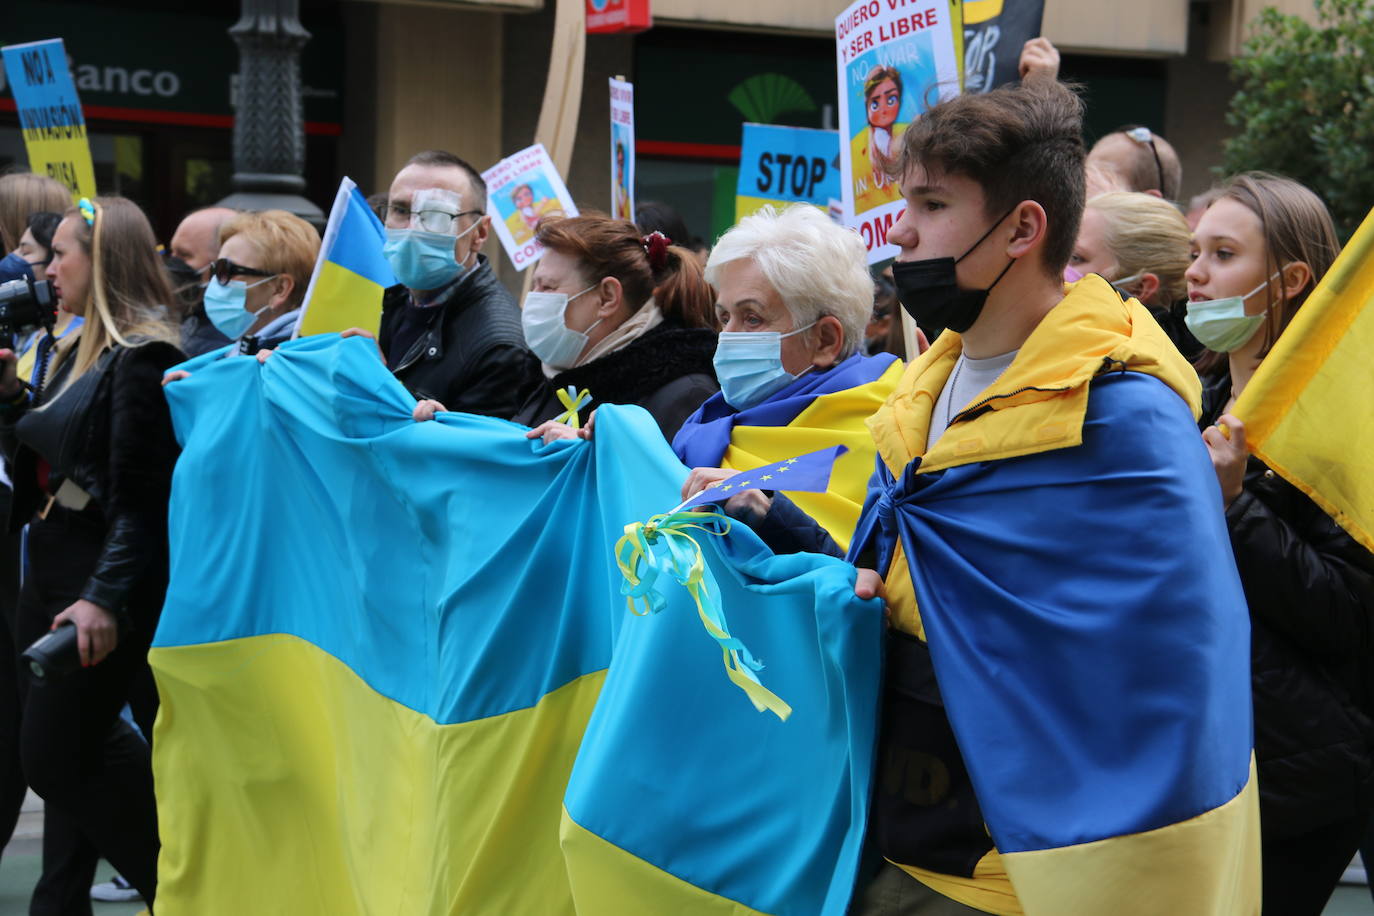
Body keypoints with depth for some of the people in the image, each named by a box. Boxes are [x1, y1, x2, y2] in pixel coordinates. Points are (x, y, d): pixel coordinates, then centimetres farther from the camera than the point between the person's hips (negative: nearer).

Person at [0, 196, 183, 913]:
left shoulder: (142, 357, -14)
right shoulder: (71, 355, 15)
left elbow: (141, 496, -20)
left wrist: (107, 597, -27)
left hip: (105, 581, -9)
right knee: (67, 754, 12)